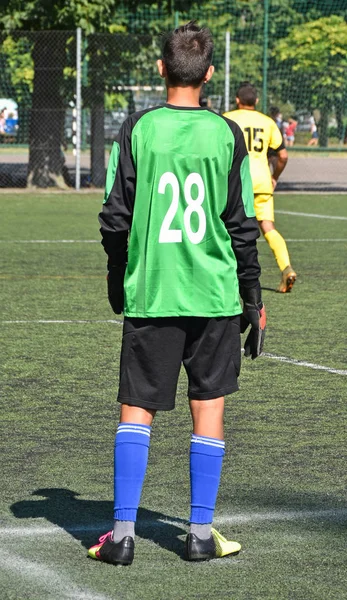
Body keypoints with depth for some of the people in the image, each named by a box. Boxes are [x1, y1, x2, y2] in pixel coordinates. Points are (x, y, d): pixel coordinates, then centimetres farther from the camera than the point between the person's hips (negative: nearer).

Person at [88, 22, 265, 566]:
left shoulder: (137, 130, -3)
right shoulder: (226, 134, -2)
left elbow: (115, 218, -1)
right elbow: (242, 225, 0)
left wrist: (118, 284, 15)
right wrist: (254, 297, 10)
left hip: (149, 295, 0)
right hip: (214, 295, 0)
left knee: (136, 410, 6)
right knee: (208, 409, 9)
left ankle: (123, 532, 1)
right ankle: (201, 532, 11)